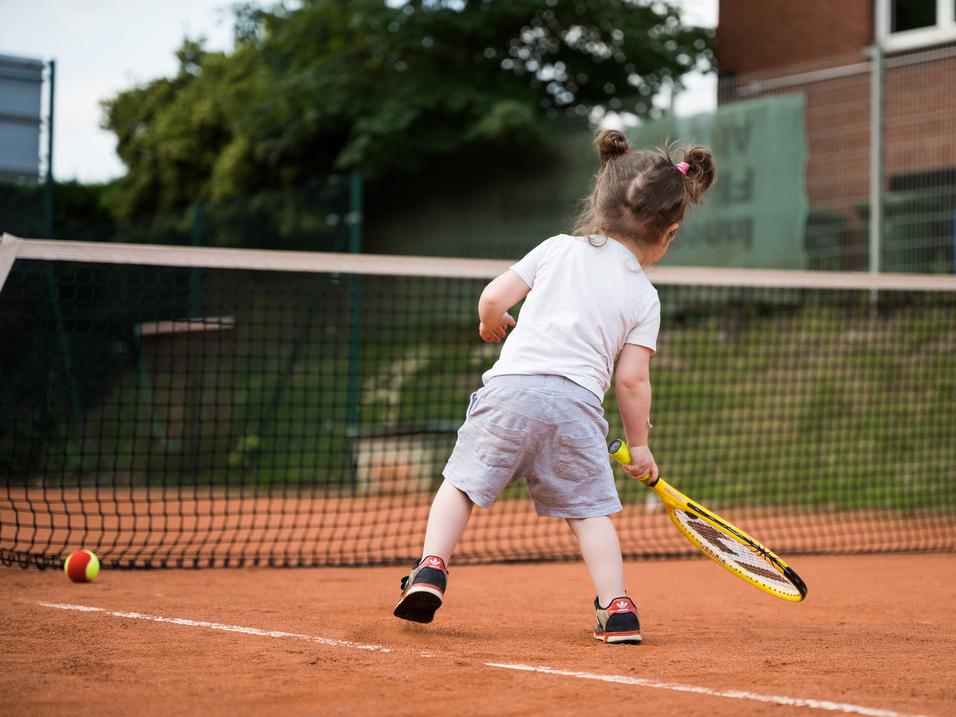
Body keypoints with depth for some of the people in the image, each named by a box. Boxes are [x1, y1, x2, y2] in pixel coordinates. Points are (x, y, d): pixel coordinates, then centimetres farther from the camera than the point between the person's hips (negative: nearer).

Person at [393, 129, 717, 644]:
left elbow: (493, 299, 9)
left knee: (462, 481, 12)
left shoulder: (557, 249, 13)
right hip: (577, 403, 0)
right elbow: (632, 380, 6)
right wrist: (639, 445, 19)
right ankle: (617, 608, 3)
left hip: (511, 385, 0)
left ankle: (431, 568, -3)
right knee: (590, 509, 10)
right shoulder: (644, 297, 11)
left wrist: (493, 326, 32)